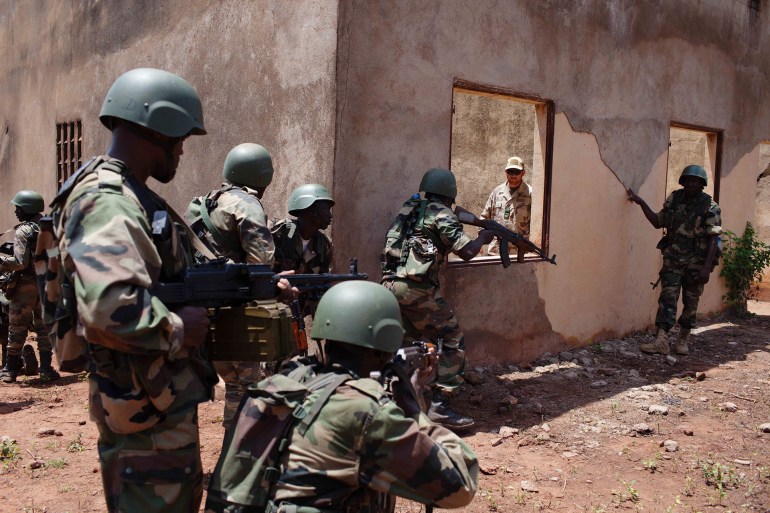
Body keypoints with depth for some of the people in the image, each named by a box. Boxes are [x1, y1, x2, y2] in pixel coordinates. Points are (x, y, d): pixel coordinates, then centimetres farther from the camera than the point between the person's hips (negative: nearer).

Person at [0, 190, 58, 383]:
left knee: (17, 327, 6)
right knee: (44, 326, 9)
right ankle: (46, 369, 8)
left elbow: (20, 262, -18)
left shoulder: (23, 231, -12)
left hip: (26, 284, -5)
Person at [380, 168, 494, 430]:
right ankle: (439, 406, -2)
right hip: (417, 288, -8)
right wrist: (483, 237, 12)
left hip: (392, 283, 8)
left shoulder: (409, 209, 18)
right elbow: (467, 252, -8)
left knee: (410, 341, 21)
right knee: (452, 341, 1)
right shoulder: (442, 215, -4)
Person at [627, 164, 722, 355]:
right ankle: (661, 341, -9)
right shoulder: (674, 199, 4)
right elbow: (658, 222, 13)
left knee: (690, 302, 8)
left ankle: (683, 340, 23)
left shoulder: (710, 207, -8)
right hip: (672, 259, 3)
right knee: (667, 298, -5)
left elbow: (714, 239, -11)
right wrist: (641, 203, 4)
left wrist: (707, 267, -19)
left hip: (696, 262, -2)